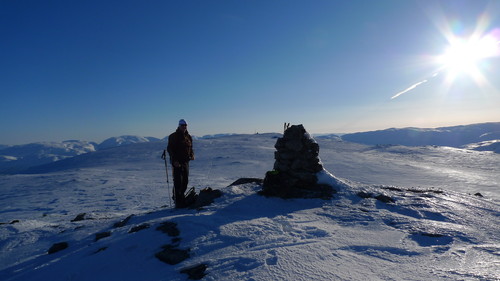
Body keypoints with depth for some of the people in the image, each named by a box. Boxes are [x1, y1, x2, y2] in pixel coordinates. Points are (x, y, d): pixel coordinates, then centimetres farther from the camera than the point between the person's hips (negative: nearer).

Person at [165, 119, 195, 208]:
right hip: (177, 163, -6)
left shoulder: (189, 137, 13)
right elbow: (169, 149, -8)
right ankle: (178, 202, -2)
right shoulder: (173, 136, -4)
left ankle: (181, 198, 27)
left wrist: (192, 155, 0)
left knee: (185, 182, 10)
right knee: (178, 182, -8)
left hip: (186, 162, 6)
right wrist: (174, 160, -19)